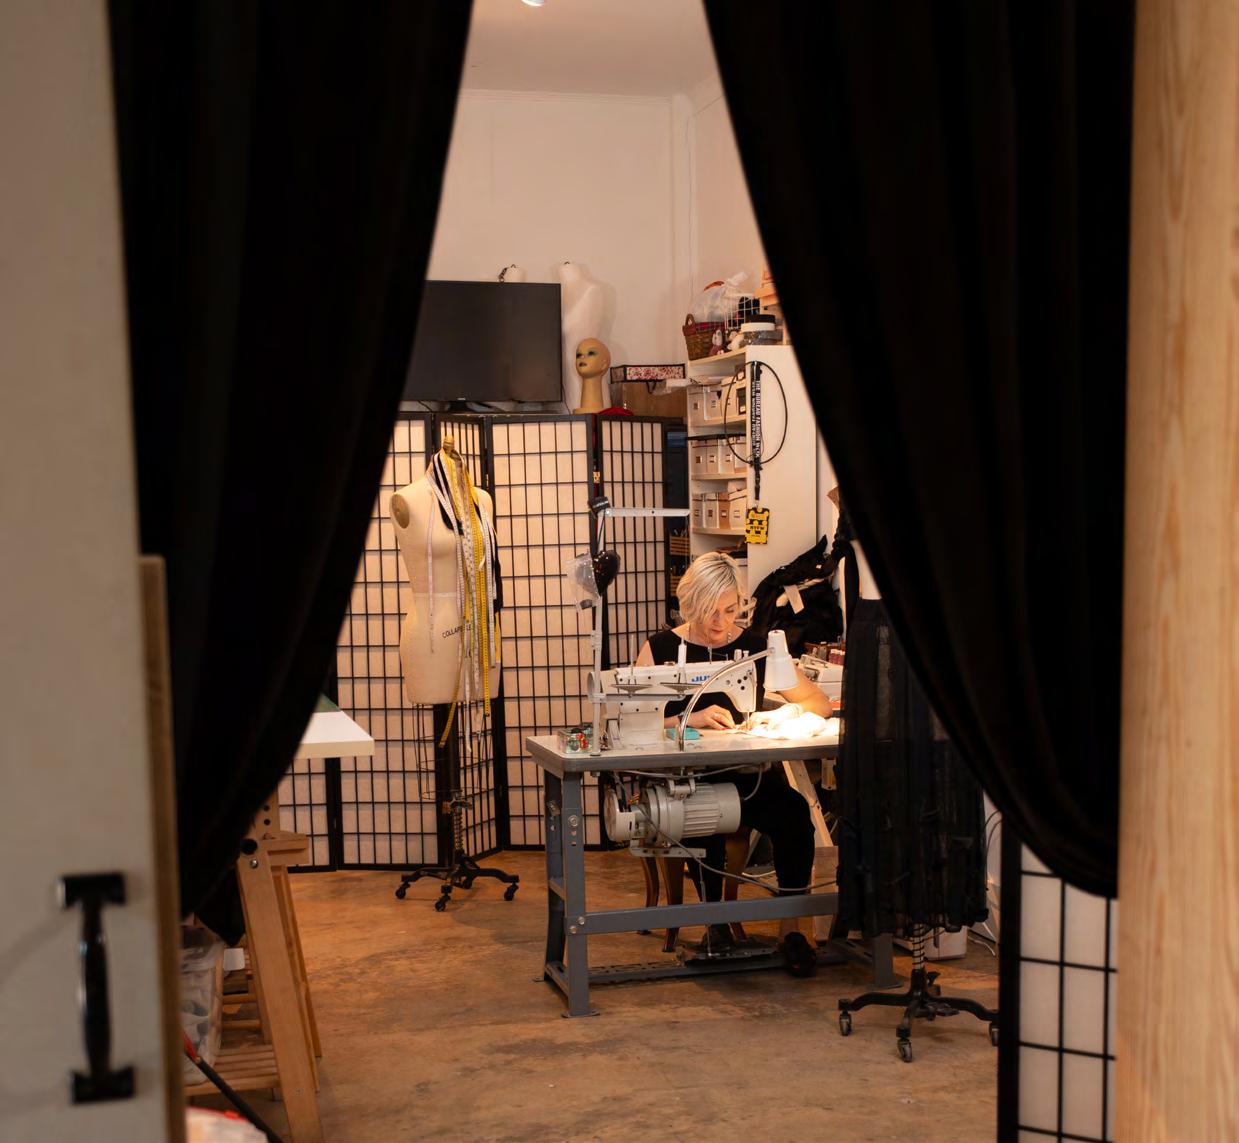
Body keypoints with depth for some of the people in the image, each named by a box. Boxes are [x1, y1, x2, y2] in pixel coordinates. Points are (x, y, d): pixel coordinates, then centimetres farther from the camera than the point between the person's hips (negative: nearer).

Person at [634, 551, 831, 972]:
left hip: (747, 775, 2)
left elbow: (819, 703, 8)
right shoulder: (661, 649, 3)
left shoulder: (757, 646, 8)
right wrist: (688, 719, -21)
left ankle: (791, 928, -16)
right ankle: (715, 922, -12)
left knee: (794, 812, -29)